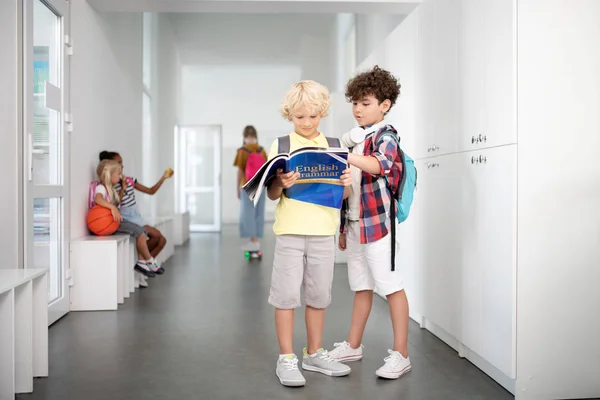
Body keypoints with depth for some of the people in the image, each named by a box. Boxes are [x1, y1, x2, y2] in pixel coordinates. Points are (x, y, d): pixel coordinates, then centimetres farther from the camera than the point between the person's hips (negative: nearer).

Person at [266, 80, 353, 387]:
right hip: (290, 231, -2)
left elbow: (343, 195, 11)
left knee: (319, 295, 11)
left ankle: (314, 354, 26)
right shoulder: (280, 145, 1)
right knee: (286, 294, 0)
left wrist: (347, 184, -11)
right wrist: (280, 184, -22)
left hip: (323, 232, 3)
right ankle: (286, 359, 12)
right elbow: (271, 194, 0)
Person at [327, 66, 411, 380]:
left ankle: (400, 354, 6)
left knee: (391, 286, -1)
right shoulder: (354, 139, 16)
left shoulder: (385, 135, -6)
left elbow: (379, 164, -29)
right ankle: (353, 346, 25)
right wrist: (343, 227, 16)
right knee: (361, 286, 15)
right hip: (354, 223, 8)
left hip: (377, 222, -7)